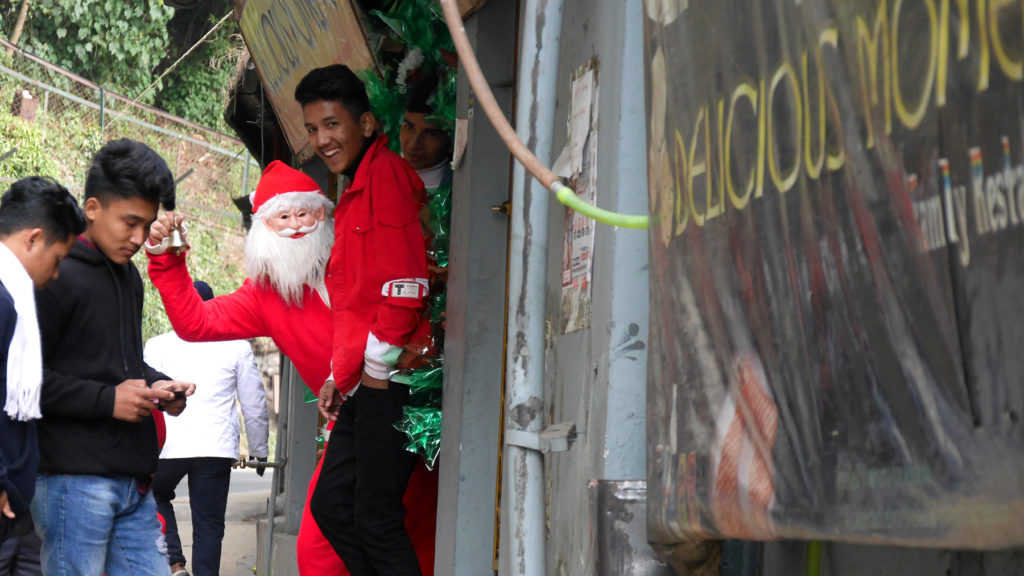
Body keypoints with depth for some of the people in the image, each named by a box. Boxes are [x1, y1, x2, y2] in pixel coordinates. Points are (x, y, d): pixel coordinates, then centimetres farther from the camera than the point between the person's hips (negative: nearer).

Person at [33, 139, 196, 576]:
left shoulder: (128, 276, 19)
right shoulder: (56, 275, -10)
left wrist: (156, 385, 9)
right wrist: (106, 399, -16)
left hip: (133, 481, 9)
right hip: (74, 479, -8)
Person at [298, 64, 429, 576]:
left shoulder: (386, 173, -12)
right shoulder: (356, 189, 20)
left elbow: (405, 284, -20)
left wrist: (376, 364, -14)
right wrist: (340, 375, 19)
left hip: (389, 379, -11)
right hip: (364, 380, 11)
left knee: (375, 516, -7)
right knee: (330, 504, 13)